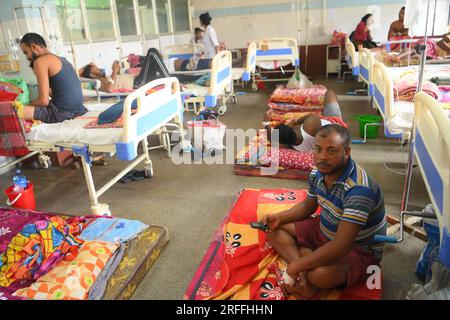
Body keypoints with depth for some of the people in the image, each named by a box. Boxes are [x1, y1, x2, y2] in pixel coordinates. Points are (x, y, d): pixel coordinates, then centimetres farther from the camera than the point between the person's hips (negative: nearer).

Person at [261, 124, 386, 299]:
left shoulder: (359, 189, -34)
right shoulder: (318, 173, -9)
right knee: (274, 228, 3)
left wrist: (296, 266, -33)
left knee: (320, 274, -38)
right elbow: (308, 206, 12)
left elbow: (342, 245, -37)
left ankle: (306, 277, -1)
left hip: (359, 249, -8)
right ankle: (304, 275, -17)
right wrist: (278, 217, -4)